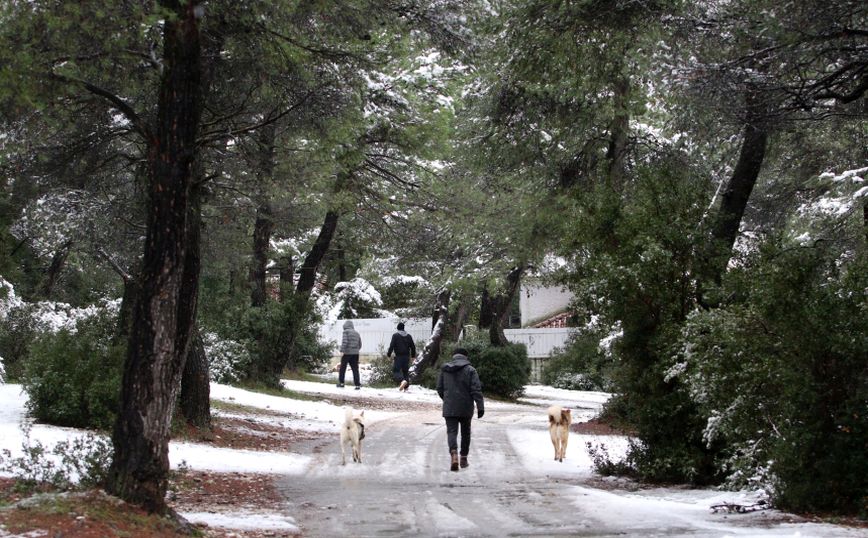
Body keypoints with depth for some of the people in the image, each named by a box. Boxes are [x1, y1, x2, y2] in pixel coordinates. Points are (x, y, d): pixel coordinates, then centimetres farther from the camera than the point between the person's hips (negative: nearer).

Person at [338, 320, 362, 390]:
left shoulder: (346, 332, -4)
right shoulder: (356, 333, 15)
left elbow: (344, 342, -17)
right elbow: (360, 344, 17)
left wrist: (342, 351, -19)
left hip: (347, 353, -5)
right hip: (355, 353, 5)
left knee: (342, 368, 9)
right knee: (355, 369, 3)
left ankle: (341, 383, 13)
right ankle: (357, 384, -4)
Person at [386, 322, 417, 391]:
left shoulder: (395, 335, -5)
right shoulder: (408, 336, 9)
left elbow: (392, 346, -10)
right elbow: (413, 346, 12)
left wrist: (388, 354, 1)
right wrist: (413, 355, 24)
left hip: (398, 357, -5)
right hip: (406, 357, 5)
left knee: (396, 371, -5)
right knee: (405, 371, 12)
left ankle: (403, 381, -32)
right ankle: (406, 387, 9)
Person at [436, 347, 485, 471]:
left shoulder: (444, 369, 5)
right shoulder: (470, 370, -5)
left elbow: (439, 388, 11)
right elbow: (476, 390, -12)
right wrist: (480, 407, -12)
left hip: (449, 408, 1)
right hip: (466, 408, -1)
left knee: (451, 432, -2)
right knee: (465, 432, 16)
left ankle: (454, 455, -27)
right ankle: (463, 458, 22)